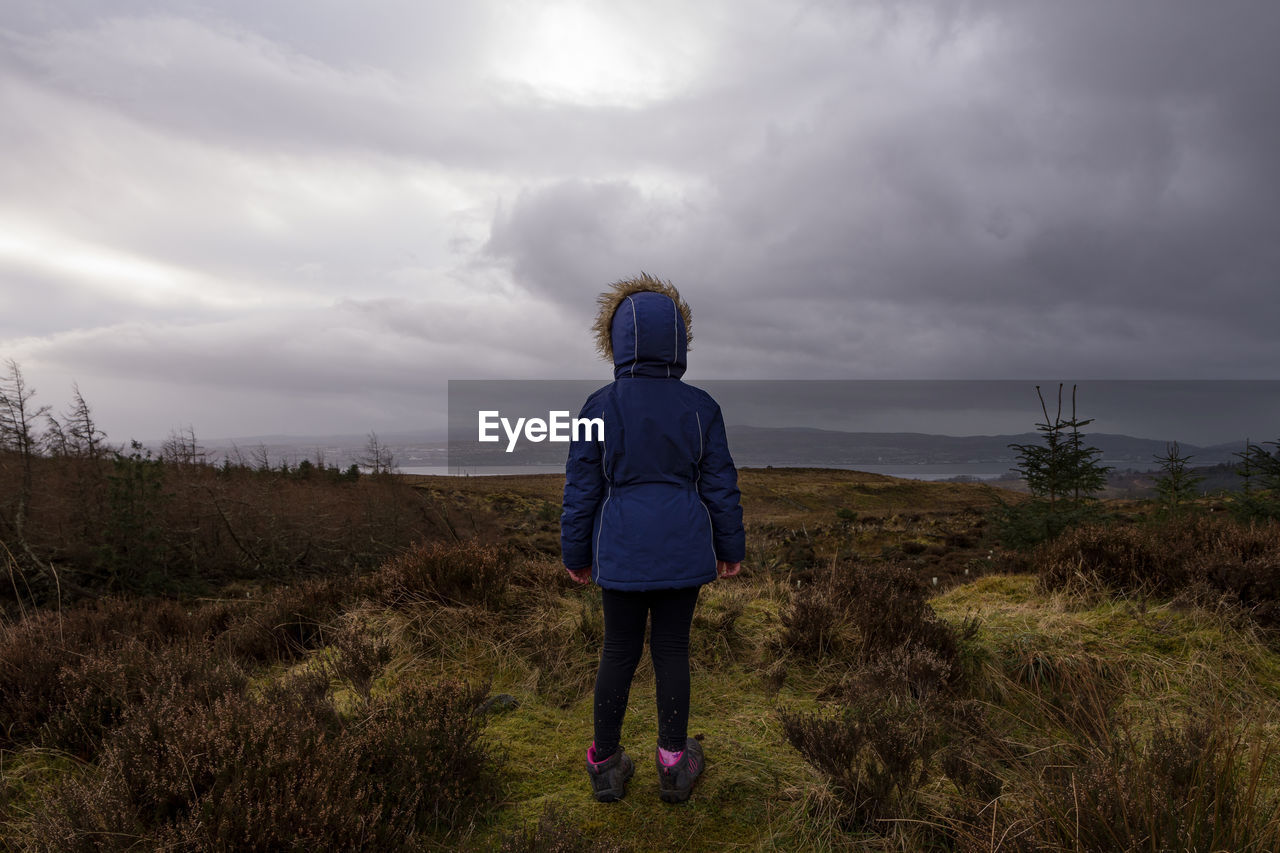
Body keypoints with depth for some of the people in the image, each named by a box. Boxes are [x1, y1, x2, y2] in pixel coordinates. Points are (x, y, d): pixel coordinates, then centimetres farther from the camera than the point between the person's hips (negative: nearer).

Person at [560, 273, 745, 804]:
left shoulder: (599, 406, -6)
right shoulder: (700, 407, -3)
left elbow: (582, 486, -2)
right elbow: (720, 483, 1)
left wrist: (575, 553, 9)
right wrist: (730, 548, 12)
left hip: (622, 552, 0)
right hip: (684, 550, 1)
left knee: (619, 651, 12)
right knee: (672, 649, 11)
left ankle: (606, 764, 23)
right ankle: (674, 763, 22)